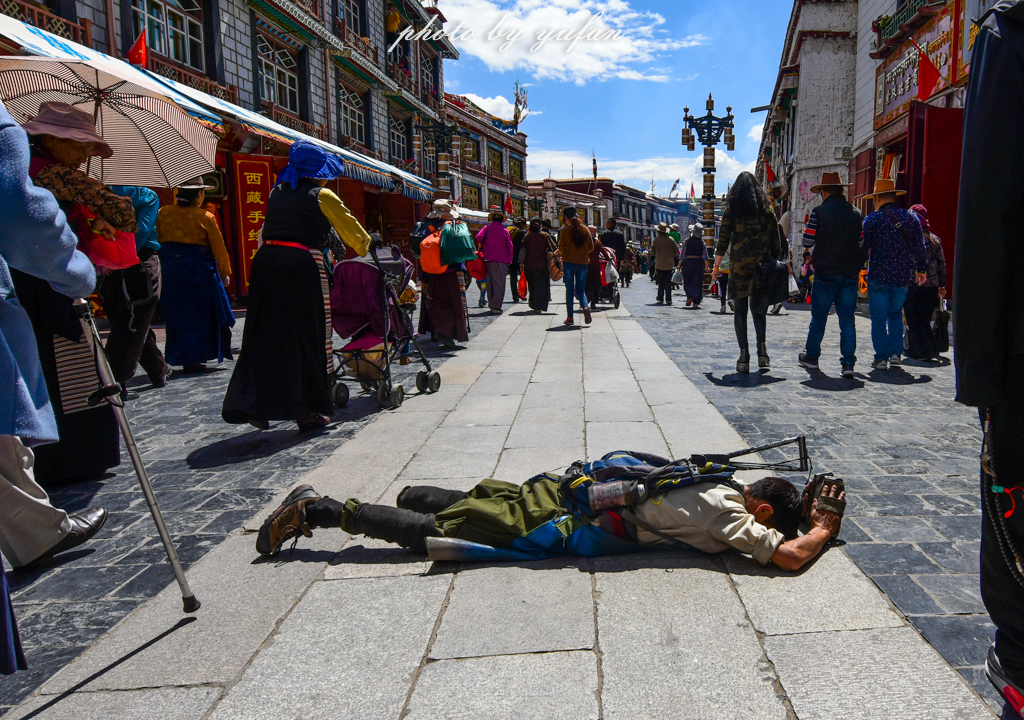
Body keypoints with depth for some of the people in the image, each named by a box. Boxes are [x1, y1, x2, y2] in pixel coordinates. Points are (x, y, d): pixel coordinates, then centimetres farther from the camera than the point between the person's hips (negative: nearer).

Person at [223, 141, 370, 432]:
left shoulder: (276, 193, 17)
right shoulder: (322, 196, 3)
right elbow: (351, 229, 11)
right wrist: (365, 248, 29)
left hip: (265, 262, 5)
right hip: (302, 266, -5)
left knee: (264, 334, 9)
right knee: (309, 337, 4)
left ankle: (253, 403, 1)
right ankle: (309, 411, 11)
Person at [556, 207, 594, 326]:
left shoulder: (564, 230, -5)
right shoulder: (585, 229, 4)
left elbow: (561, 248, -7)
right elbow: (591, 248, 7)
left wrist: (558, 253, 14)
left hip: (568, 262, -2)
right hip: (583, 262, 2)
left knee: (569, 290, 6)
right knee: (581, 289, 10)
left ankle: (569, 317, 4)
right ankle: (585, 306, -19)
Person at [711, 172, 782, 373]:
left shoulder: (731, 211, 2)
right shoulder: (766, 211, 6)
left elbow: (723, 241, -1)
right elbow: (776, 243, 4)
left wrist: (716, 267, 7)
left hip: (739, 266, -2)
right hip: (763, 266, 2)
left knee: (740, 311, 4)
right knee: (758, 309, 12)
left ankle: (744, 356, -3)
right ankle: (762, 350, -5)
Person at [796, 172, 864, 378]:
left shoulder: (819, 212, -6)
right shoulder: (856, 213, 6)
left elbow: (808, 241, -5)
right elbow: (861, 244, 9)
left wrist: (810, 257, 15)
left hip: (825, 273, -3)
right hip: (850, 273, 3)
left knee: (819, 317, 10)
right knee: (847, 319, 4)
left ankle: (811, 357, 21)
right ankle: (848, 363, -1)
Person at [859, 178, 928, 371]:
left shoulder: (872, 219, -6)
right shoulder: (911, 217, 6)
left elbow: (863, 249, -5)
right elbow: (920, 247, 10)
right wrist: (921, 269, 23)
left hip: (878, 277, -4)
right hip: (903, 277, 4)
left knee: (879, 318, 3)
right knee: (895, 313, 19)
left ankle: (881, 357, 2)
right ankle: (896, 354, 11)